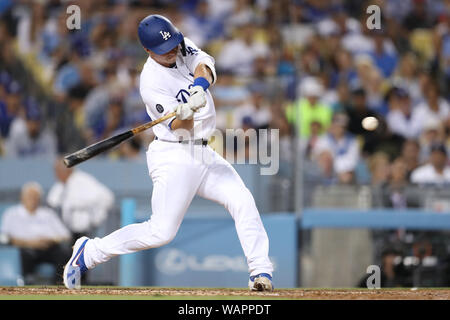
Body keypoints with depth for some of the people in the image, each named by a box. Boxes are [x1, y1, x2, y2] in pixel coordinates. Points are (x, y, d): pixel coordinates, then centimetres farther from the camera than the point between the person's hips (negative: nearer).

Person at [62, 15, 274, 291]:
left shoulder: (182, 47, 2)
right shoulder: (152, 82, -17)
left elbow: (206, 66, -15)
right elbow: (179, 128, -23)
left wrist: (199, 84, -36)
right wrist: (185, 113, -45)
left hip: (203, 154, 7)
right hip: (174, 157, -7)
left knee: (243, 200, -9)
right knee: (161, 232, -12)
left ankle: (261, 271, -6)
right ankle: (89, 251, 2)